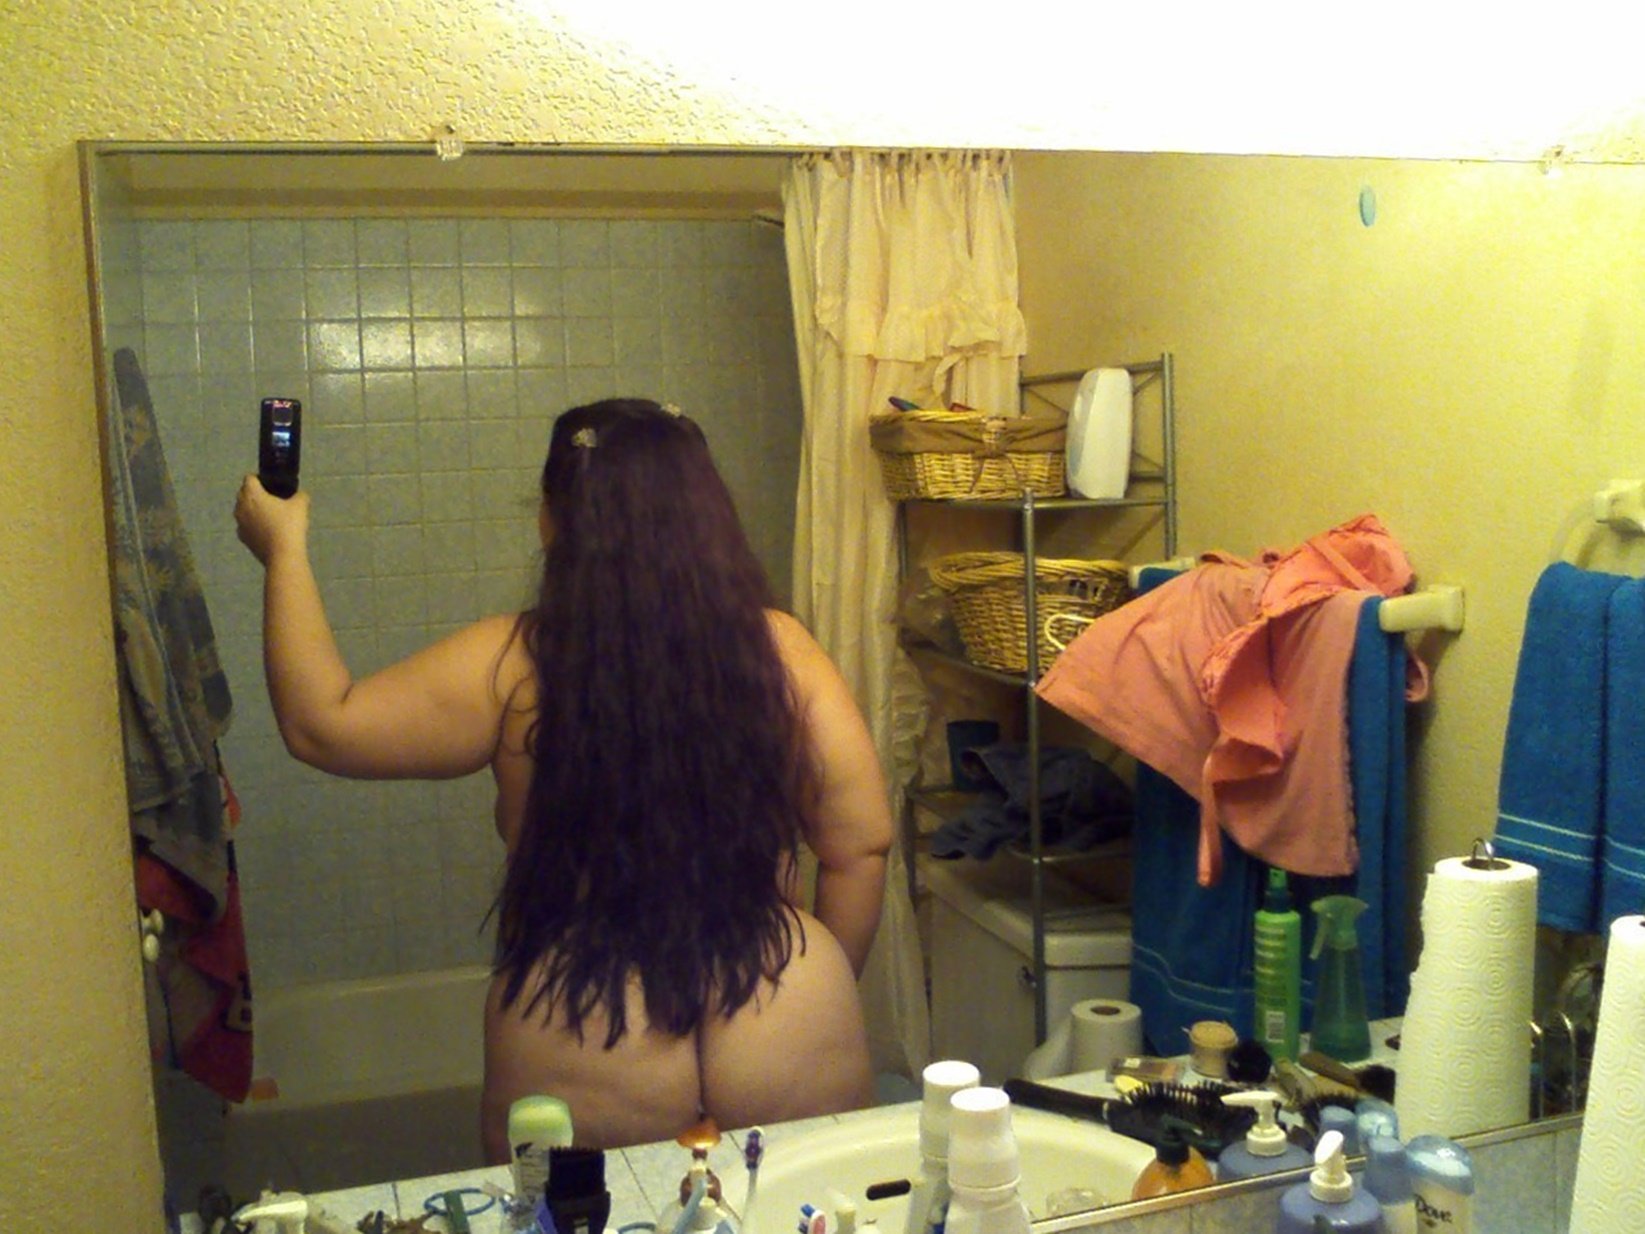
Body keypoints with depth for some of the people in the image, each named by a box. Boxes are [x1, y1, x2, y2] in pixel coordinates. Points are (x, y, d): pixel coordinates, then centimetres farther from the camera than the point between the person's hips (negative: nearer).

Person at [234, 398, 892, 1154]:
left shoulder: (513, 669, -10)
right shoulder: (780, 651, -6)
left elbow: (321, 725, 1)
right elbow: (861, 843, -2)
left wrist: (284, 551, 12)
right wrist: (819, 994, 12)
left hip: (584, 1056, -1)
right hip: (787, 1030, 2)